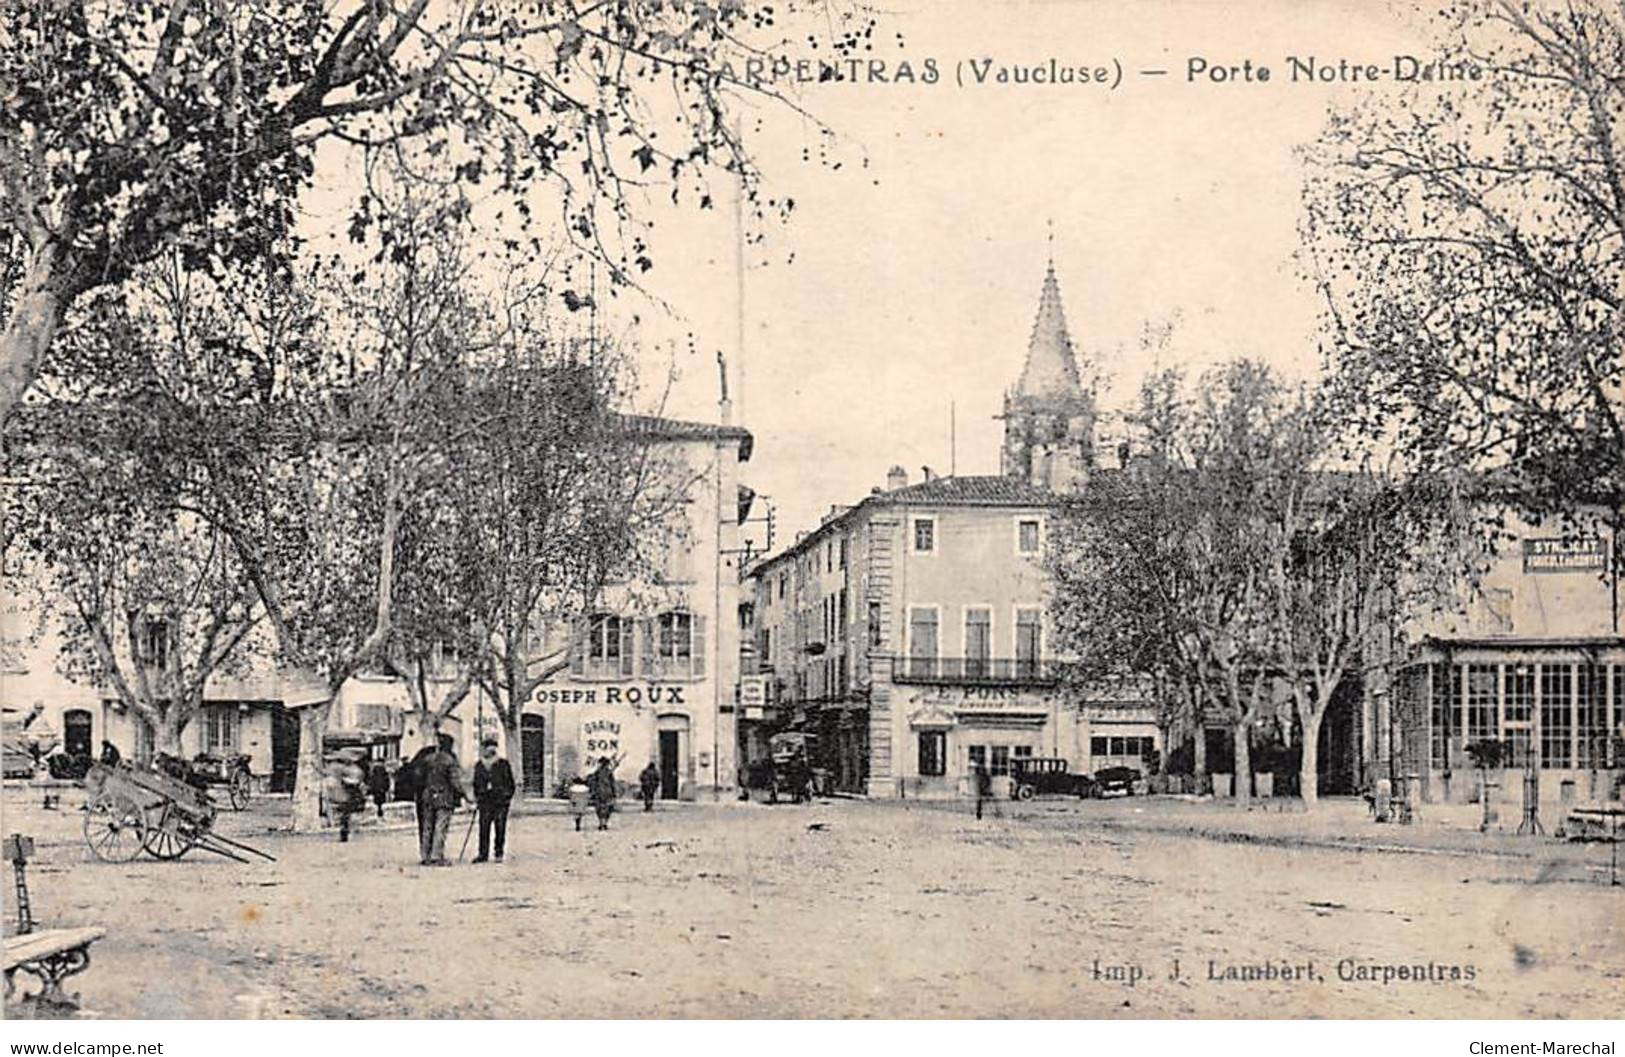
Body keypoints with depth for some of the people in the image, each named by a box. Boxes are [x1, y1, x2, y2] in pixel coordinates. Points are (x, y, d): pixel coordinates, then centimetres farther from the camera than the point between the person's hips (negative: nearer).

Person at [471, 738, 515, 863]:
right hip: (485, 802, 2)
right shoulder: (479, 766, 11)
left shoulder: (503, 764, 2)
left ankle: (499, 854, 8)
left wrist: (508, 796, 0)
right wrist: (476, 796, 13)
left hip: (501, 802, -2)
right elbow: (476, 783, 21)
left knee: (500, 829, 0)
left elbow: (510, 782, 5)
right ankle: (483, 854, 4)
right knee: (483, 828, -1)